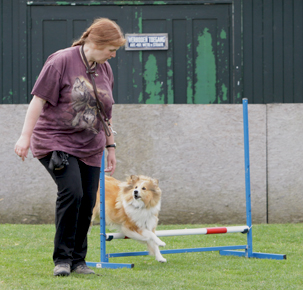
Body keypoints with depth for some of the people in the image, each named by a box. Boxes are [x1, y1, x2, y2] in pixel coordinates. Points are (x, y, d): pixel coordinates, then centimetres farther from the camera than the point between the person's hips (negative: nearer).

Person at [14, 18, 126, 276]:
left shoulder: (105, 69, 11)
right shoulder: (61, 61, -10)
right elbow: (39, 99, -11)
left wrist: (110, 145, 20)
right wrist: (26, 135, -15)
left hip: (90, 147, 6)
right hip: (56, 141, -6)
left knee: (88, 201, 1)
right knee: (71, 192, -21)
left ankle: (78, 260, 14)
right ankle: (62, 259, -10)